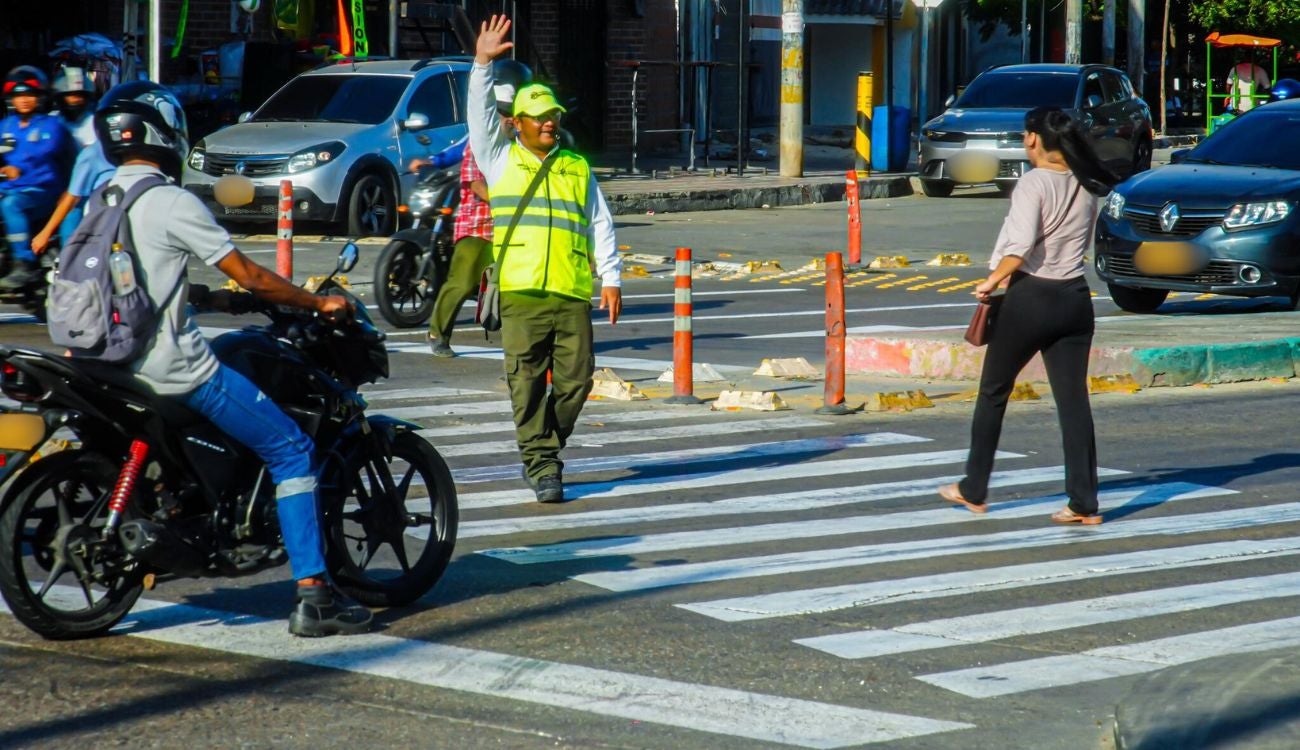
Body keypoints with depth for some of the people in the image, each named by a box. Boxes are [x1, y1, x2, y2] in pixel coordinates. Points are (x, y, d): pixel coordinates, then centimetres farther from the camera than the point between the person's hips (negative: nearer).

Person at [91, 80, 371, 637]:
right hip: (176, 370, -9)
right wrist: (319, 304, -2)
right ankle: (313, 596, -9)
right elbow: (249, 276, -13)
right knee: (290, 451, -3)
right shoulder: (171, 203, -14)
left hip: (119, 364, 9)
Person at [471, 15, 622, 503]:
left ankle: (544, 447, 19)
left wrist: (610, 278, 8)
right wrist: (483, 65, -10)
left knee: (575, 379, -1)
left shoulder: (577, 168, 17)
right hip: (520, 292, -2)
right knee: (527, 380, -6)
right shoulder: (501, 160, 13)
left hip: (572, 294, 2)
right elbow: (480, 115, 0)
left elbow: (600, 226, 16)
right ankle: (541, 464, -3)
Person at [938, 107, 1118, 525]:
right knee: (1073, 400, 4)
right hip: (1075, 298, 5)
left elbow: (1020, 247, -22)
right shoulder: (1087, 186, 6)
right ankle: (1084, 503, -2)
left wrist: (991, 281, -9)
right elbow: (1080, 242, 11)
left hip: (1030, 300, -5)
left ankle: (973, 491, 20)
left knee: (993, 392, 11)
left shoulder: (1034, 183, -13)